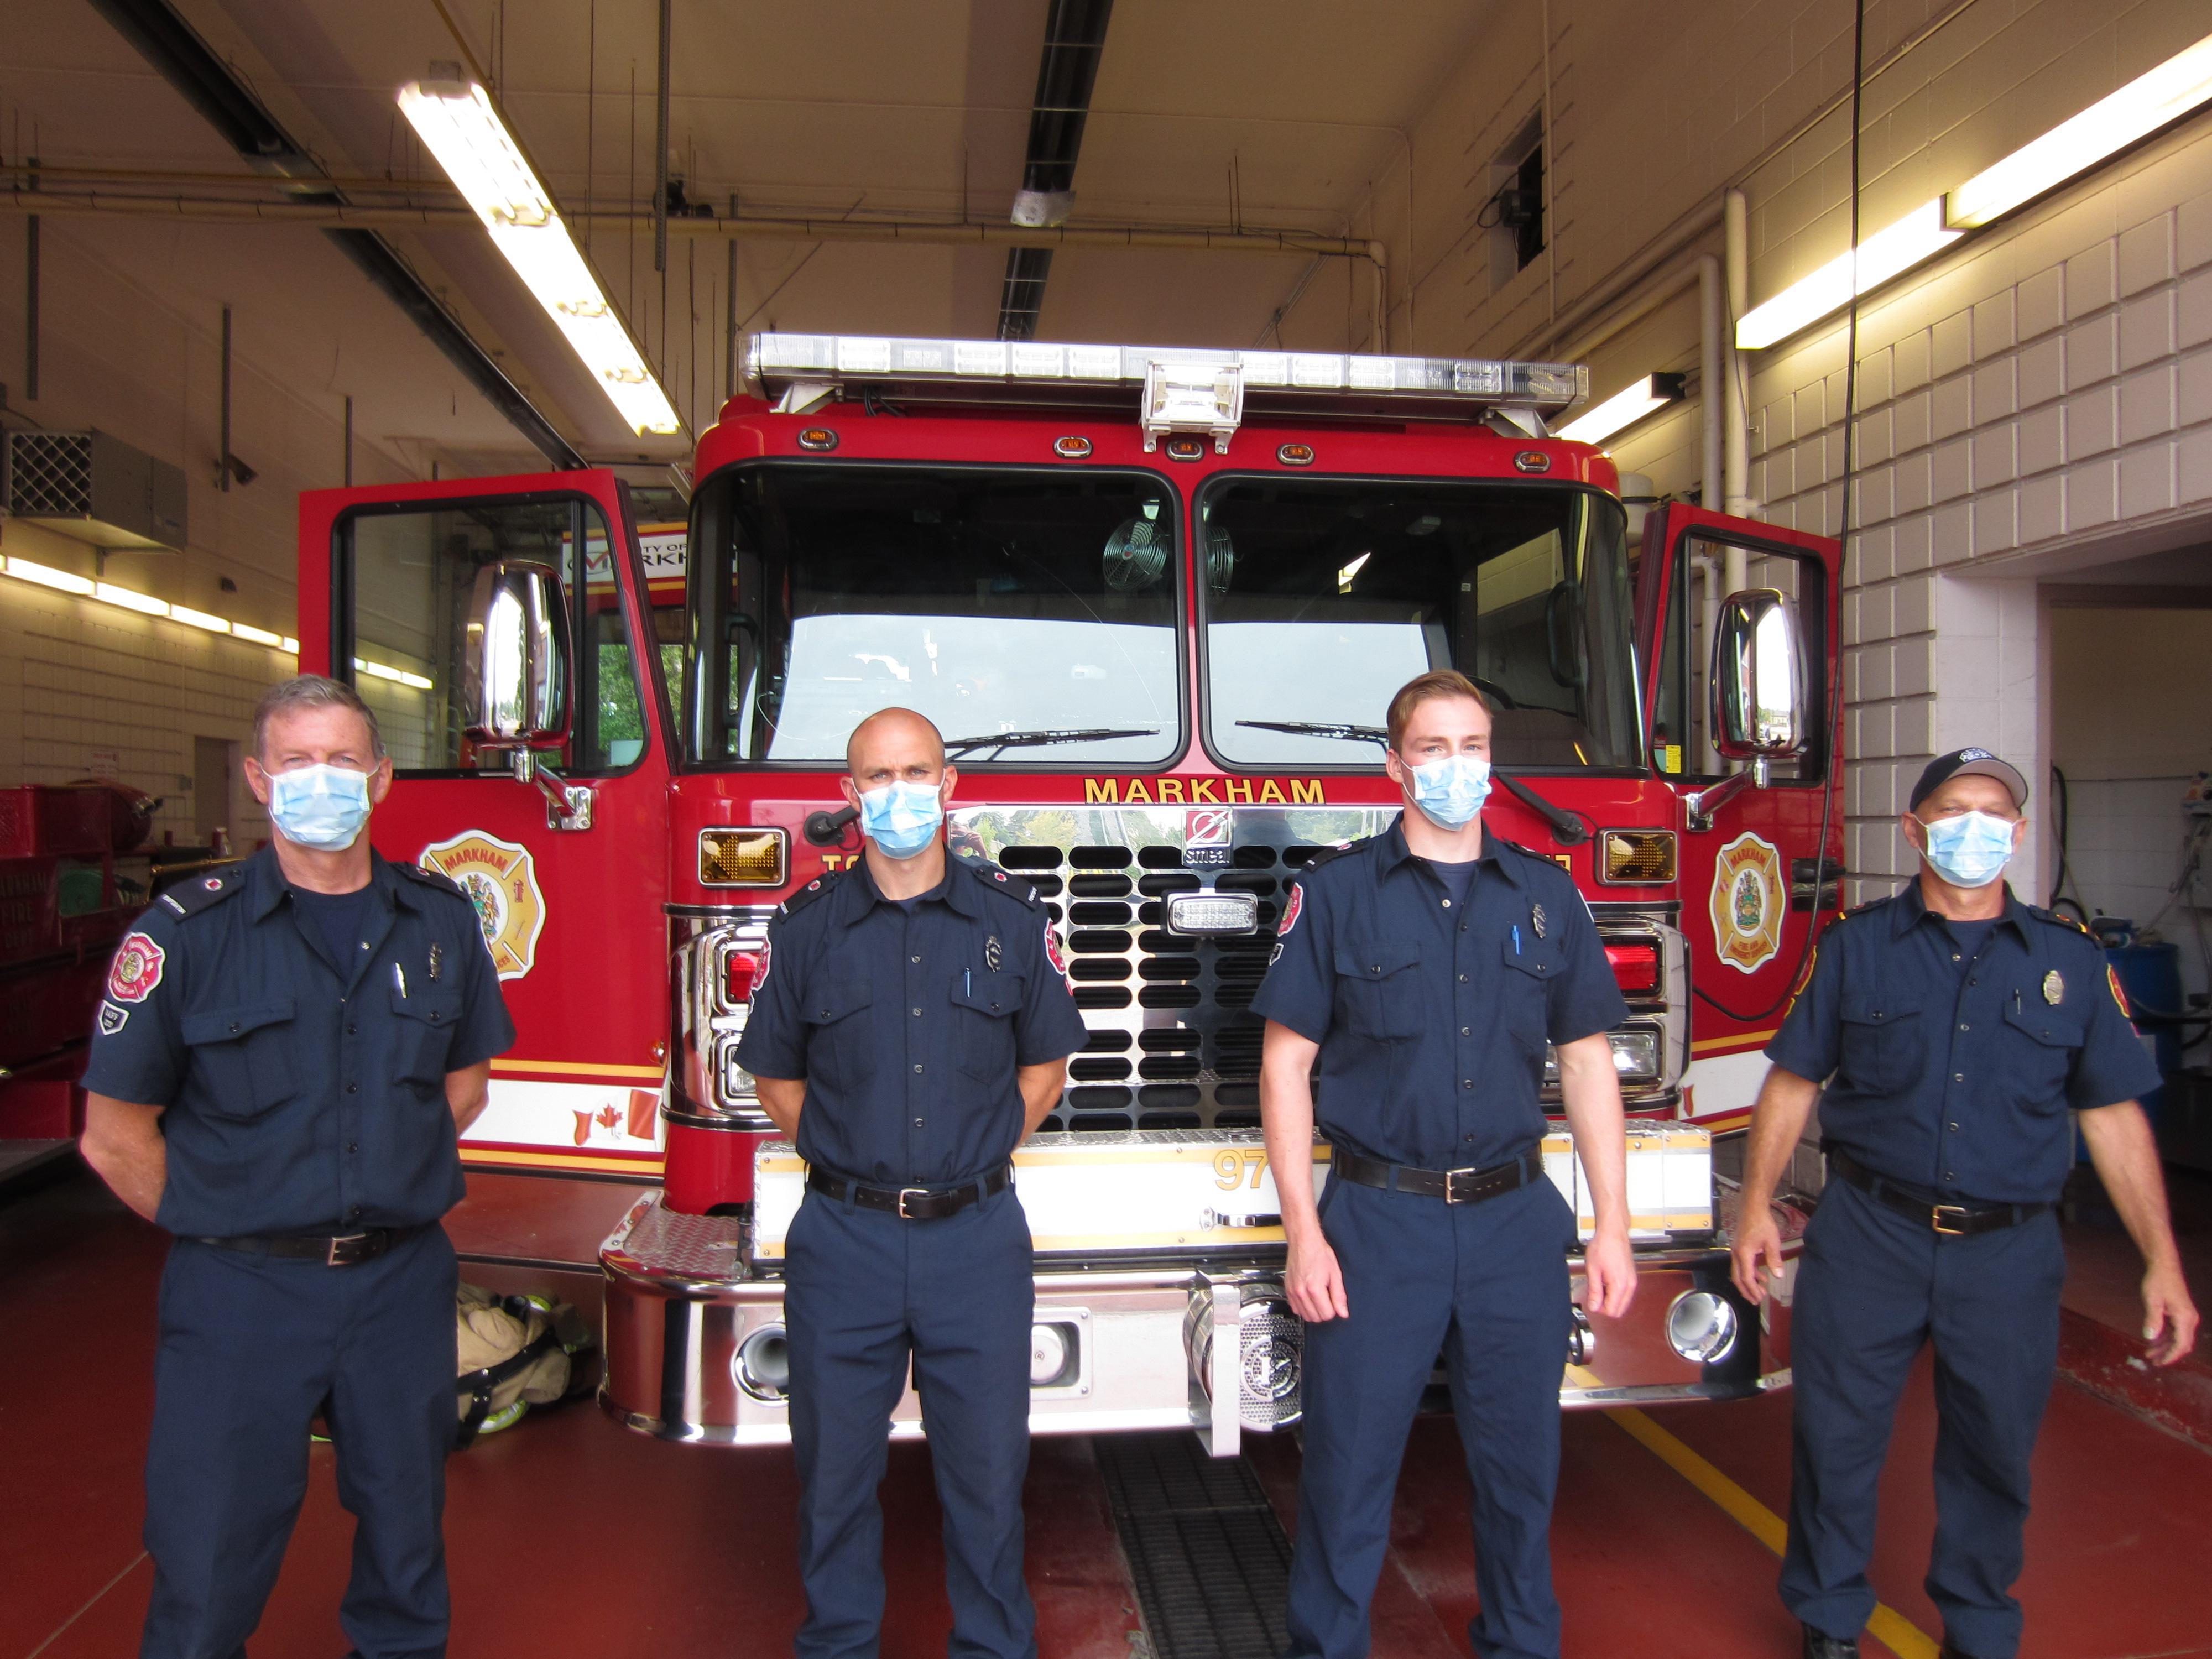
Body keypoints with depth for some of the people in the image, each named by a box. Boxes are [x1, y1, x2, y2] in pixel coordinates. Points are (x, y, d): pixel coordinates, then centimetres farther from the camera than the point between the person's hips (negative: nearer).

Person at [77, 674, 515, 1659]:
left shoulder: (441, 921, 1)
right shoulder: (187, 930, -9)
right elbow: (116, 1136, -5)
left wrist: (389, 1196, 8)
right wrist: (223, 1231, 0)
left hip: (403, 1283, 3)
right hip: (242, 1291, -2)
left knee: (405, 1544, 18)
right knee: (210, 1568, 11)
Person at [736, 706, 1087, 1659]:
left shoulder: (1013, 919, 2)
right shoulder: (807, 926, 2)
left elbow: (1044, 1062, 11)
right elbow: (776, 1074, 11)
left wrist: (977, 1156, 5)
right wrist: (845, 1164, 5)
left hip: (977, 1234, 0)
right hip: (843, 1235, 1)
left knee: (987, 1466, 10)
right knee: (836, 1466, 13)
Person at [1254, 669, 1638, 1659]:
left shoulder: (1547, 897, 6)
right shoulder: (1336, 892, -2)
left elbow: (1586, 1065, 8)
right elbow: (1286, 1065, -4)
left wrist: (1611, 1225, 4)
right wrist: (1304, 1233, -9)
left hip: (1516, 1219, 3)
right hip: (1378, 1220, -2)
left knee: (1520, 1464, 15)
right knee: (1348, 1472, 7)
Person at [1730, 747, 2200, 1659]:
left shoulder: (2071, 961, 4)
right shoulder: (1856, 945, 2)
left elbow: (2113, 1115, 5)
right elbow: (1794, 1081, 3)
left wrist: (2163, 1262, 1)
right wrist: (1757, 1207, -1)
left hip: (2009, 1251, 1)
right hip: (1866, 1241, -1)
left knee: (1994, 1449, 14)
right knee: (1835, 1436, 6)